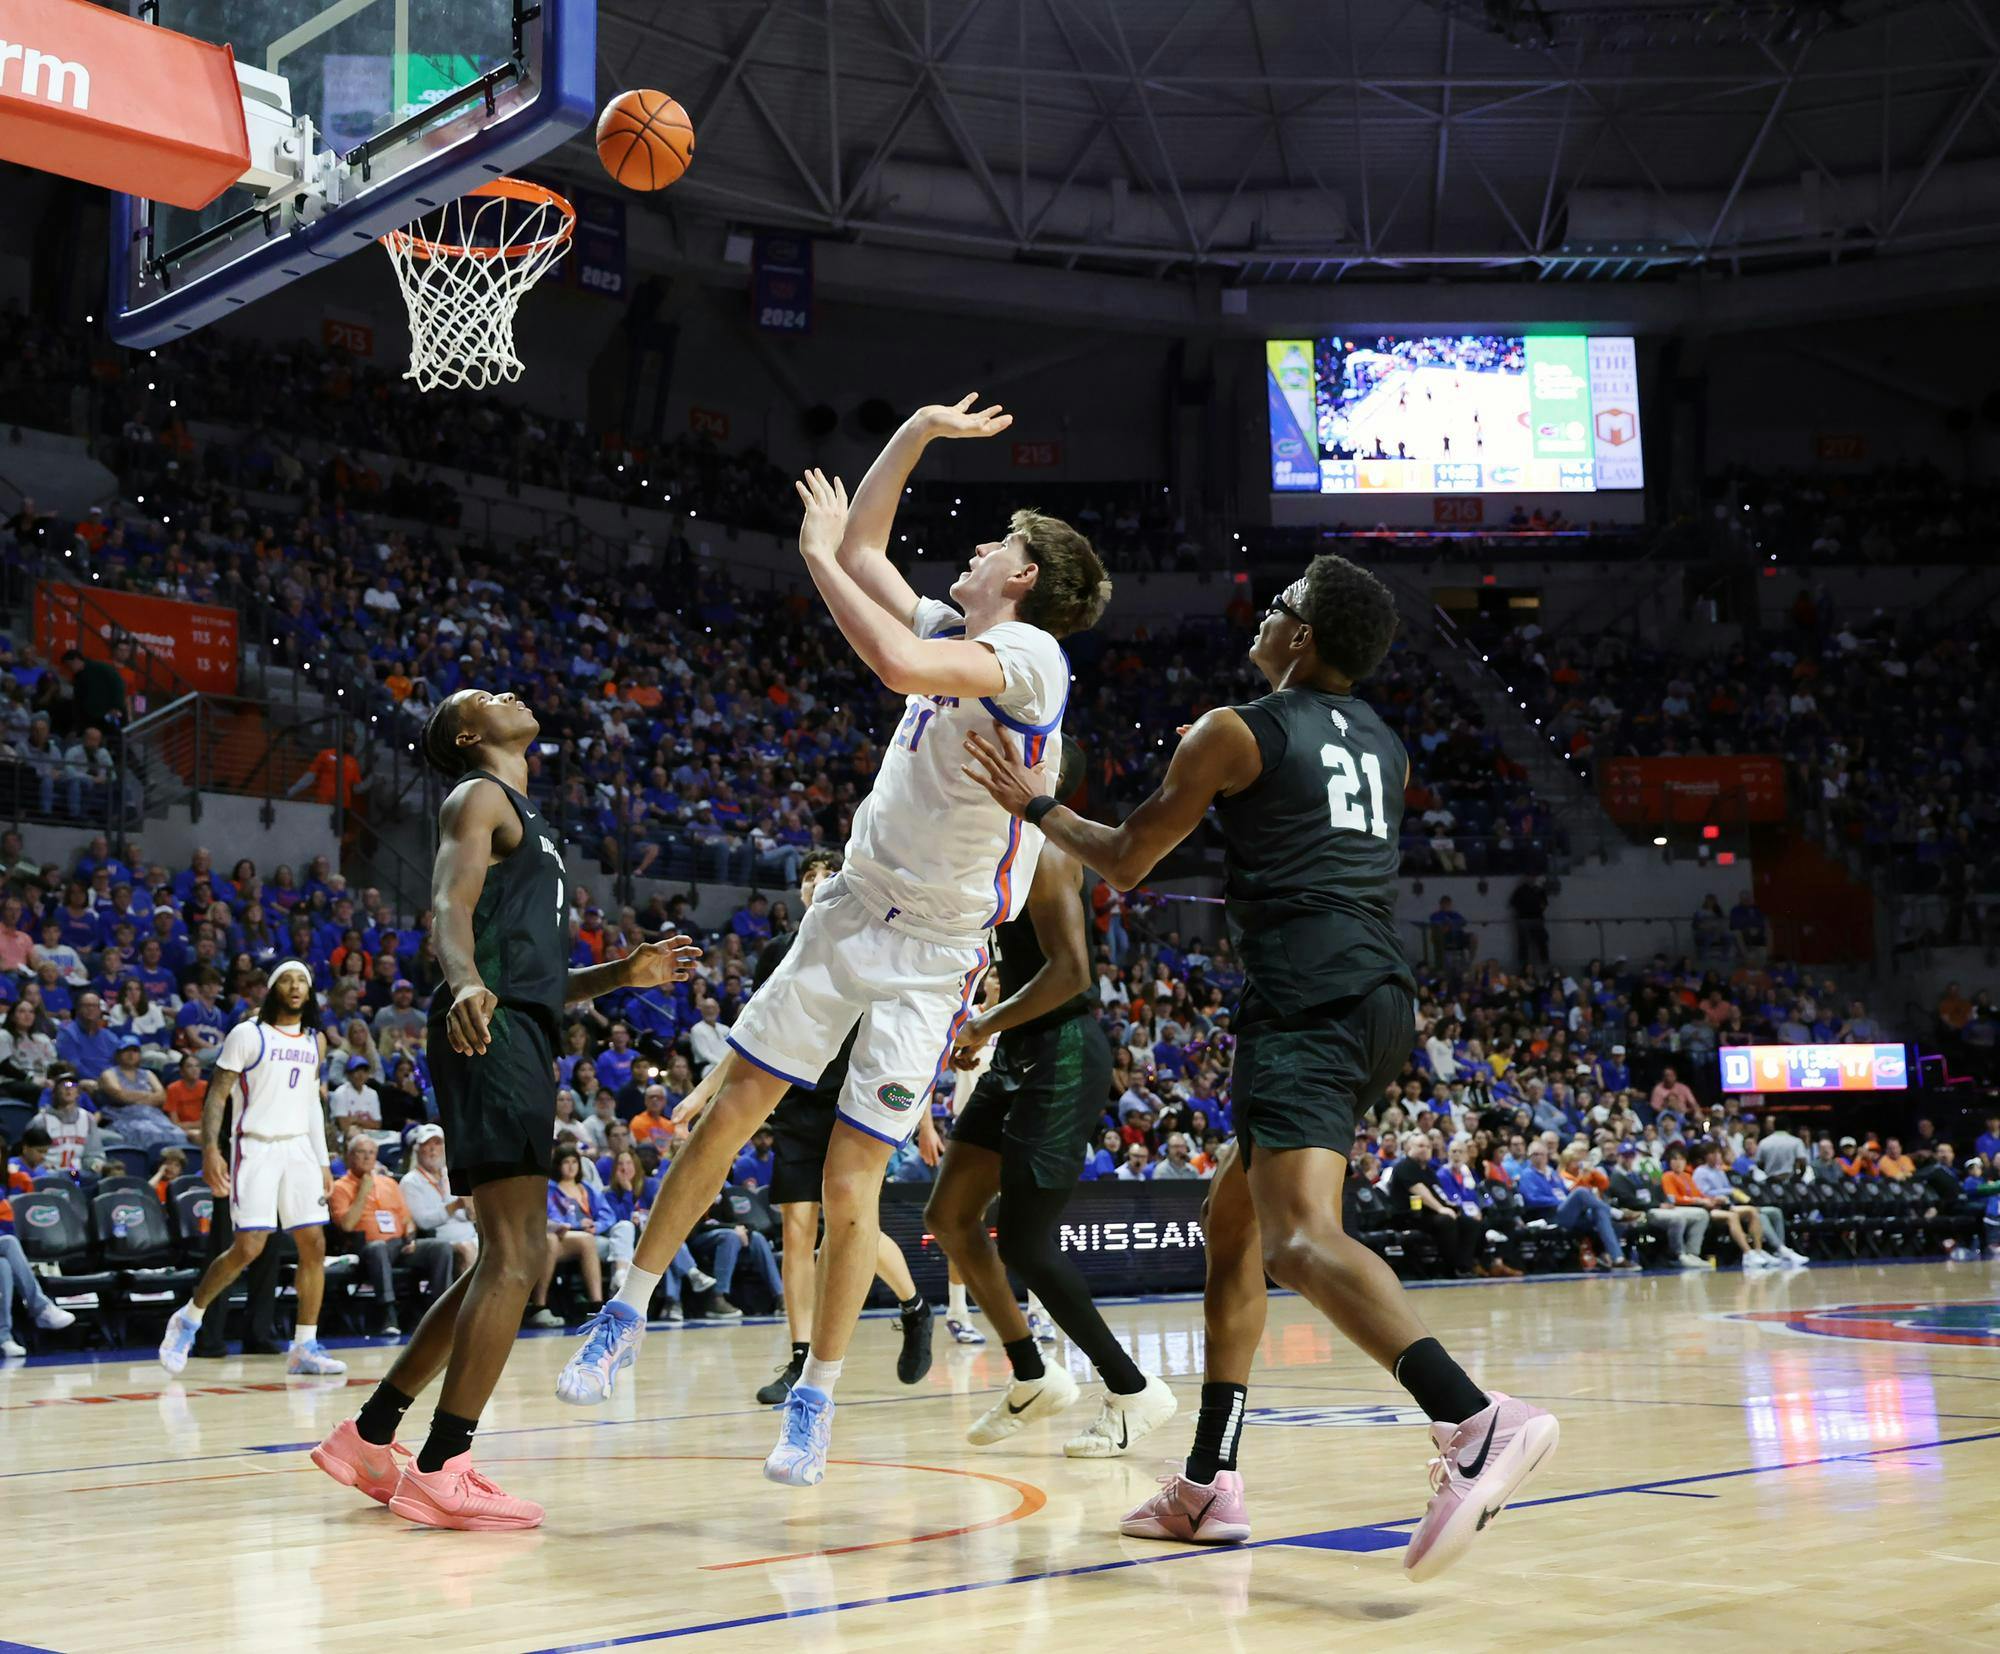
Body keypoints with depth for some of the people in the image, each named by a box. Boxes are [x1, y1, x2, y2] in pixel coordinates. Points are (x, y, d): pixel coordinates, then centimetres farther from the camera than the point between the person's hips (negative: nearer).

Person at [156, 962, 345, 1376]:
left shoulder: (315, 1041, 13)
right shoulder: (248, 1035, -4)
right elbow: (216, 1094, -6)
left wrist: (323, 1162, 15)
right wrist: (210, 1150, -18)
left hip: (299, 1148, 6)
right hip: (255, 1147, -6)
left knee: (314, 1245, -2)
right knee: (249, 1247, -13)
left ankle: (305, 1347, 4)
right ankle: (188, 1319, 9)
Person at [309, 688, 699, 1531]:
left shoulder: (526, 824, 31)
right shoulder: (479, 797, 3)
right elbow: (450, 909, -16)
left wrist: (623, 974, 18)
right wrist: (465, 984, -36)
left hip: (519, 1041, 10)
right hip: (491, 1038, -10)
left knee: (507, 1262, 13)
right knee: (518, 1255, -16)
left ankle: (368, 1437, 19)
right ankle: (441, 1471, -17)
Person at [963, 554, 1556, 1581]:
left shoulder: (1234, 733, 0)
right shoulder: (1385, 749, 21)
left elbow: (1124, 862, 7)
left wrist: (1032, 806, 22)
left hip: (1308, 1004, -9)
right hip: (1382, 995, 9)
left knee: (1299, 1237, -23)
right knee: (1231, 1216, 19)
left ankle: (1477, 1423, -43)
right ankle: (1209, 1483, 20)